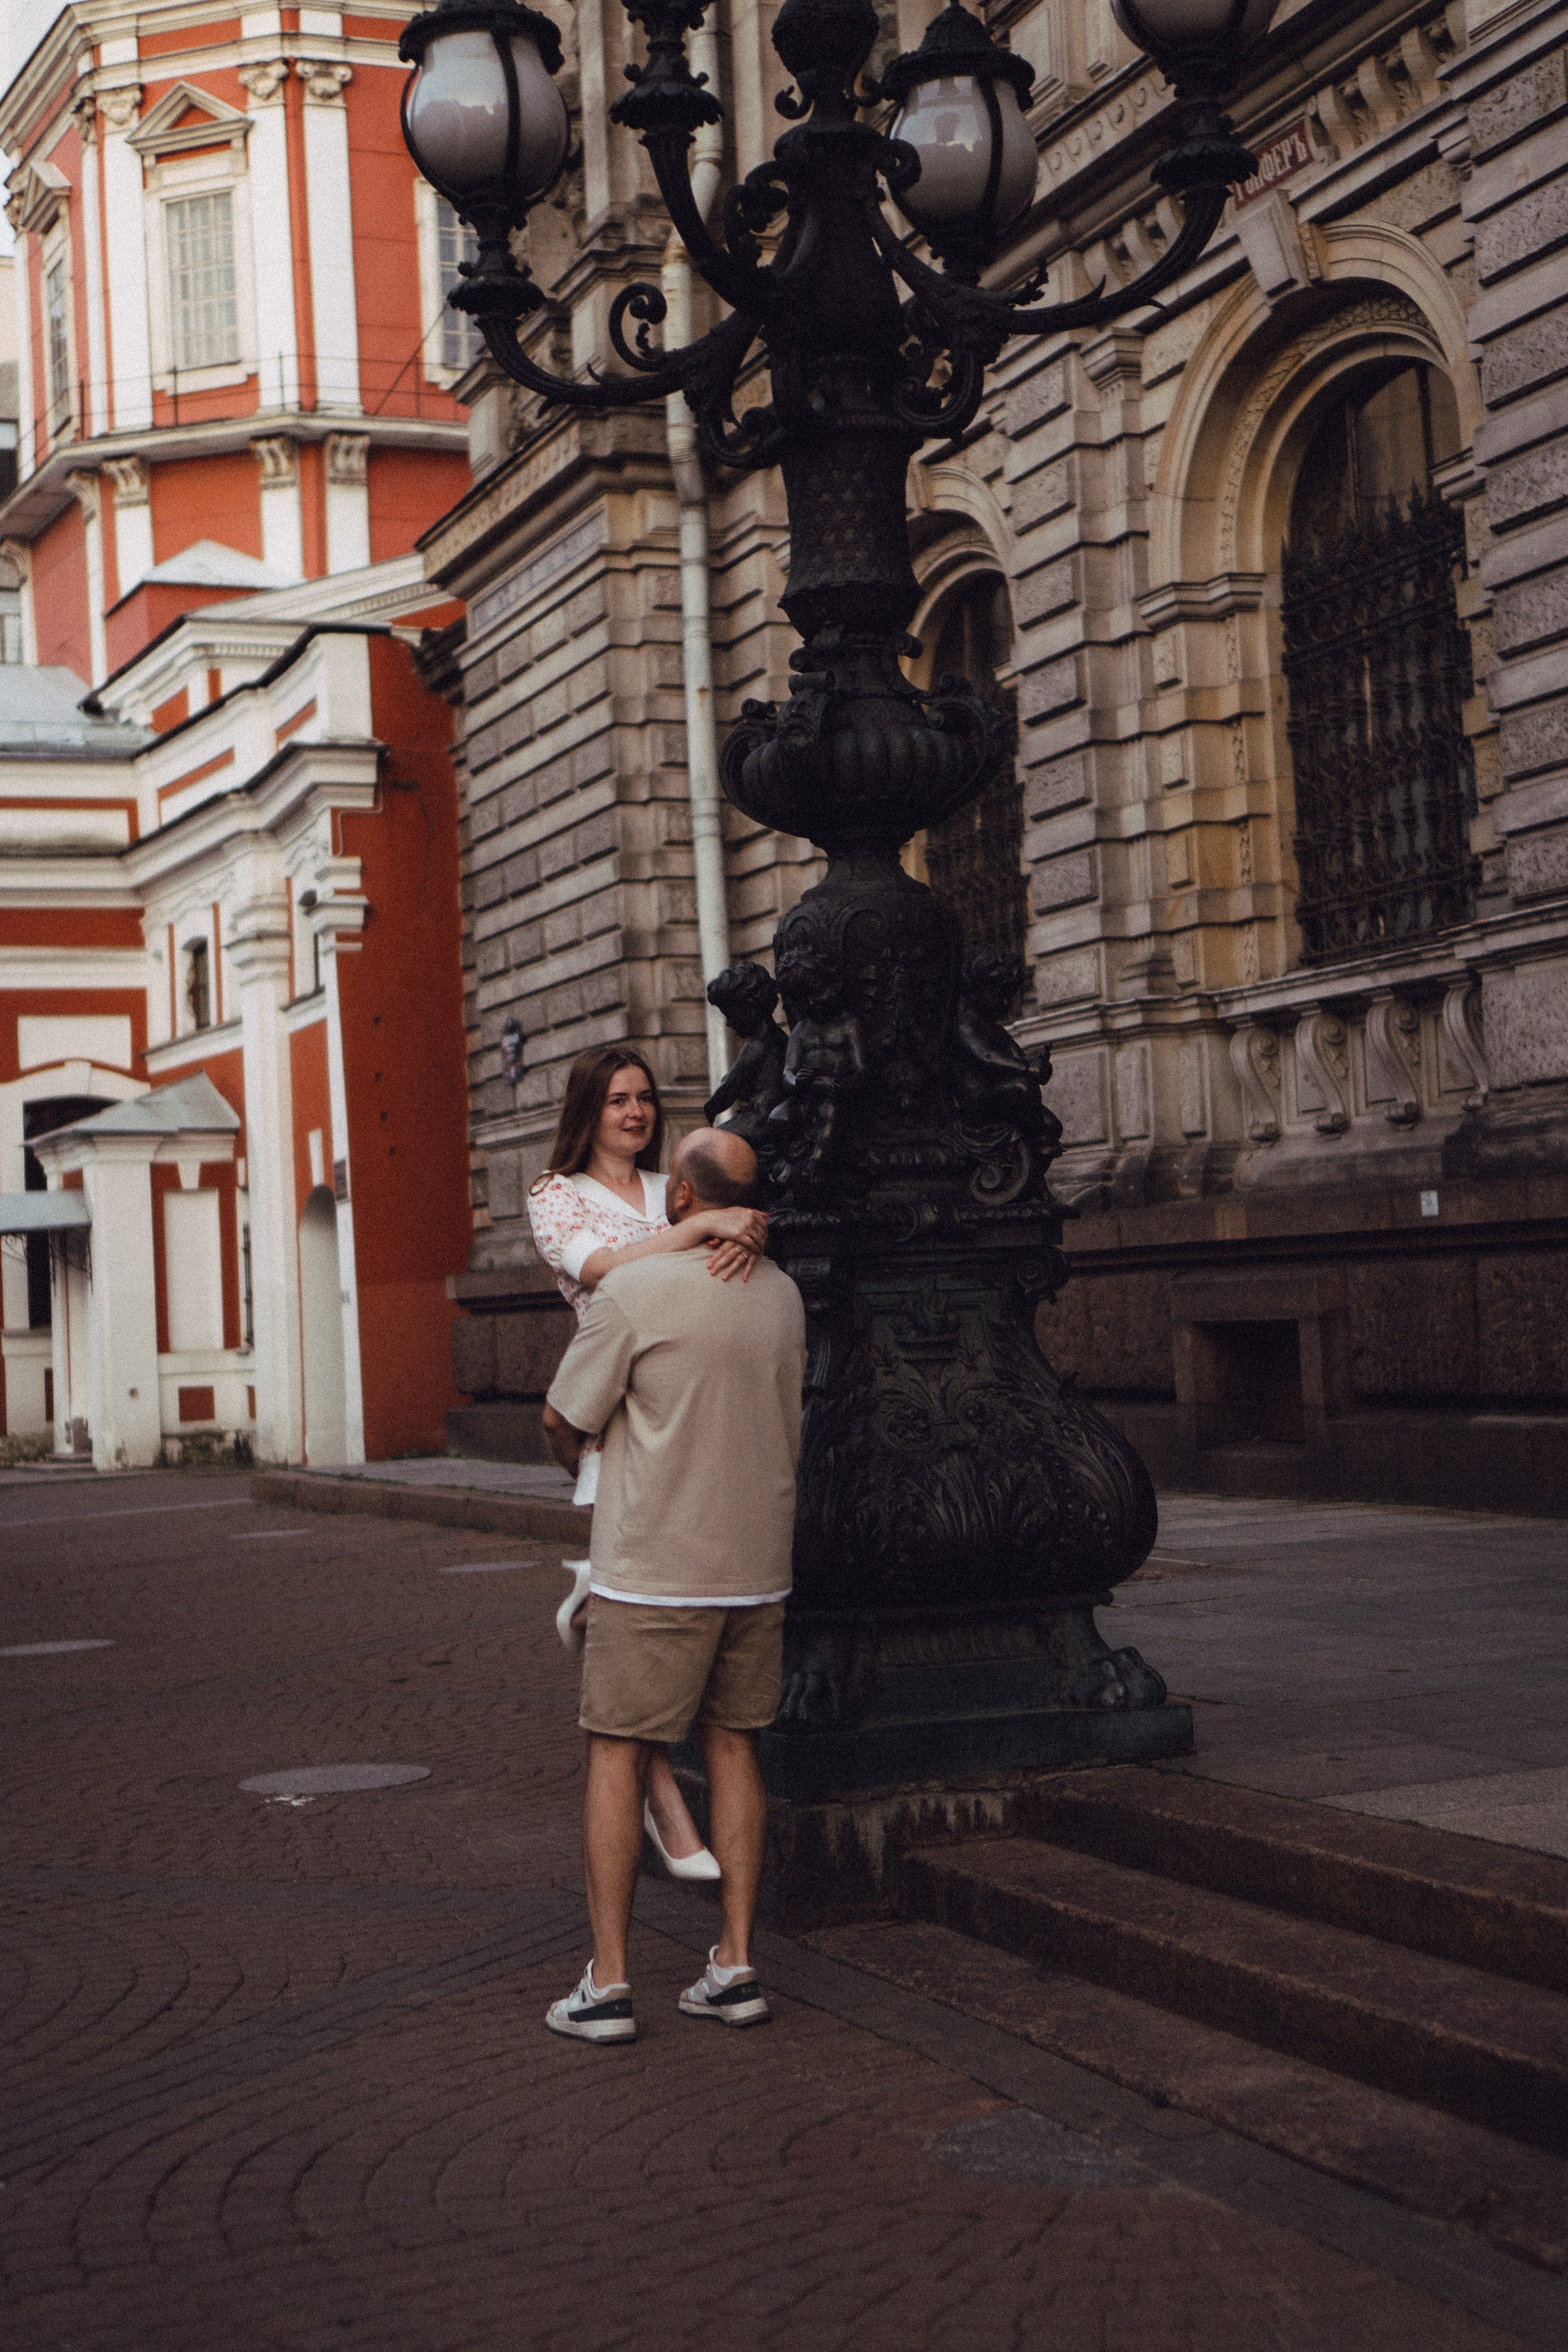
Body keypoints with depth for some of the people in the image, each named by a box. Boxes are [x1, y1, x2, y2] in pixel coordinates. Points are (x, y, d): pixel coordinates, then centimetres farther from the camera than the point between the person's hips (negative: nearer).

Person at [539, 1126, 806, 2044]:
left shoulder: (634, 1292, -14)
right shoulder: (784, 1297, 5)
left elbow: (565, 1419, -5)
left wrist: (576, 1459, 17)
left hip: (653, 1571, -5)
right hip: (759, 1564, 5)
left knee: (619, 1757, 2)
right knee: (735, 1747, 12)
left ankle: (608, 1983, 2)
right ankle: (736, 1966, 12)